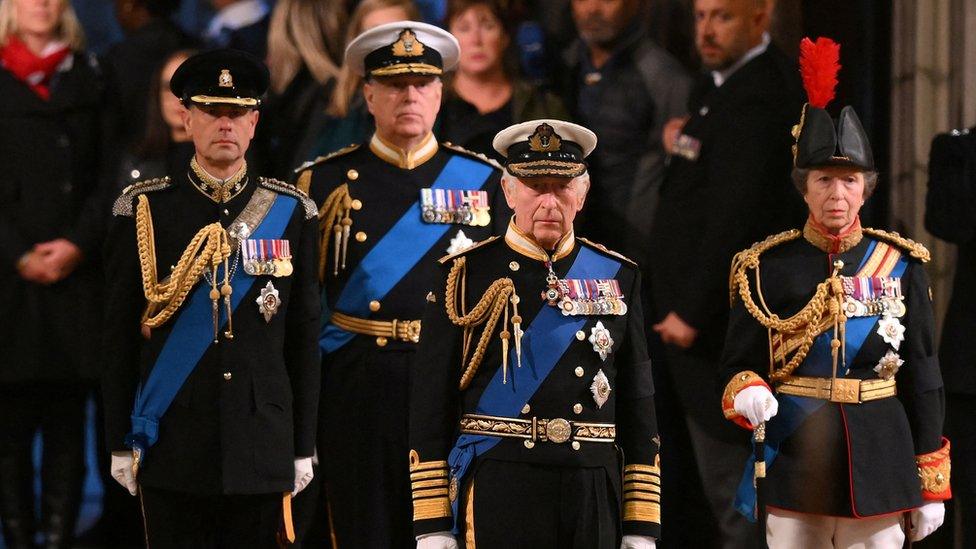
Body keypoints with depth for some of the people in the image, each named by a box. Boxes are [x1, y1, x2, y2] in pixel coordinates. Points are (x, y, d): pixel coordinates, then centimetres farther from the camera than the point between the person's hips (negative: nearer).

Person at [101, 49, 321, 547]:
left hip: (260, 447, 1)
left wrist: (303, 446, 5)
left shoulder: (289, 213, 6)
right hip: (171, 445, -1)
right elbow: (120, 333, 3)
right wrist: (120, 442, 0)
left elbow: (304, 335, 7)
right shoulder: (143, 210, 1)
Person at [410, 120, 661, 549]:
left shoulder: (617, 276, 10)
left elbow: (638, 401, 11)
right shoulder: (466, 275, 2)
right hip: (498, 486, -2)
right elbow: (431, 402, 1)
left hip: (594, 494, 2)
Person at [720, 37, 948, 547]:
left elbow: (922, 377, 7)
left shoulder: (901, 266, 5)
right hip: (794, 462, -1)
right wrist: (748, 394, -21)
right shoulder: (767, 268, 1)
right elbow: (737, 366, 4)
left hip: (879, 464, 1)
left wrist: (930, 485, 5)